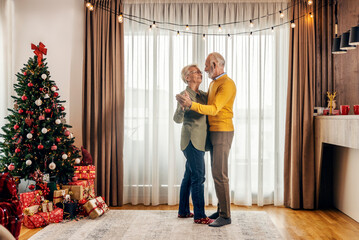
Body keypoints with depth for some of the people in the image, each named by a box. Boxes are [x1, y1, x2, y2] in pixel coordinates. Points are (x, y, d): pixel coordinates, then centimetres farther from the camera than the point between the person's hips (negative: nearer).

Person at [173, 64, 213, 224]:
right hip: (191, 140, -9)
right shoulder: (185, 94, -10)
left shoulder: (203, 95, 13)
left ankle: (183, 211, 25)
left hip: (199, 141, 9)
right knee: (198, 177, -6)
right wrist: (182, 106, -38)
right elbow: (177, 119, -20)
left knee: (189, 176, 14)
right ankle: (199, 215, 2)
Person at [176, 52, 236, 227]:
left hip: (223, 133, -10)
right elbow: (205, 102, 22)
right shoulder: (213, 83, 16)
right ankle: (221, 209, 21)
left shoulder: (227, 84, -16)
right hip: (213, 132, 10)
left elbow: (213, 109, -25)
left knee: (220, 174, -10)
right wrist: (187, 100, 7)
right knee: (216, 172, 12)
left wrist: (191, 105, -35)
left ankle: (225, 216, -2)